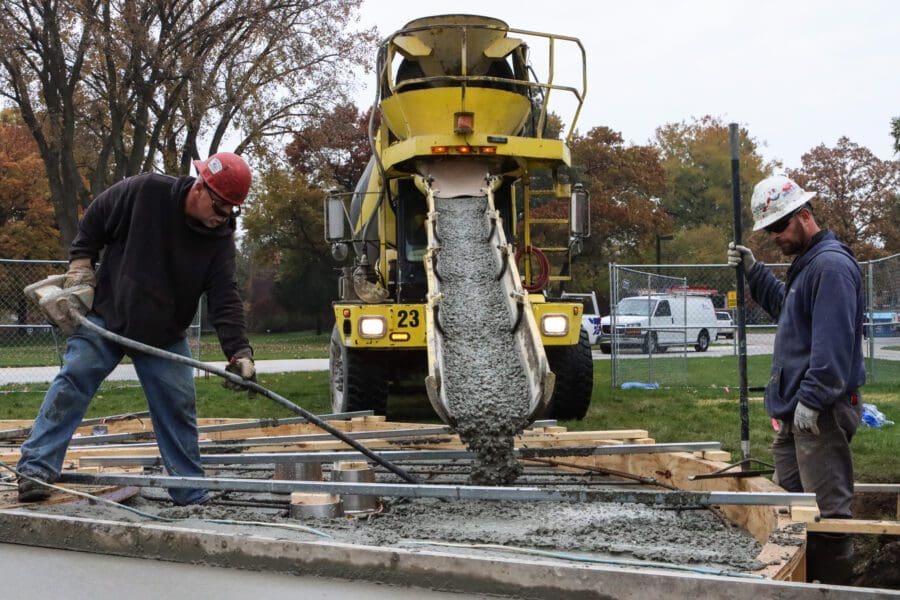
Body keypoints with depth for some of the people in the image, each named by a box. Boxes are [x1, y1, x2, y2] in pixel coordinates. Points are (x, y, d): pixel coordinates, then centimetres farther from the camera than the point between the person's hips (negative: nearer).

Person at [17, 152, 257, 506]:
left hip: (165, 336, 2)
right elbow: (92, 222, -1)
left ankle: (193, 495, 10)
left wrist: (239, 351, -26)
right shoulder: (144, 192, -17)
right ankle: (36, 470, -3)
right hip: (107, 317, -2)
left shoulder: (220, 237, -10)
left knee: (179, 408, 2)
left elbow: (224, 299, -15)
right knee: (70, 387, -9)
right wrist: (80, 266, -7)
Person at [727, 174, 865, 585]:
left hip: (821, 412, -11)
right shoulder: (806, 263, 18)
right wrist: (753, 272, 19)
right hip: (794, 411, 11)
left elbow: (832, 340, -23)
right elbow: (784, 306, 33)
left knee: (826, 508, -6)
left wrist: (811, 398, -24)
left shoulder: (831, 264, -15)